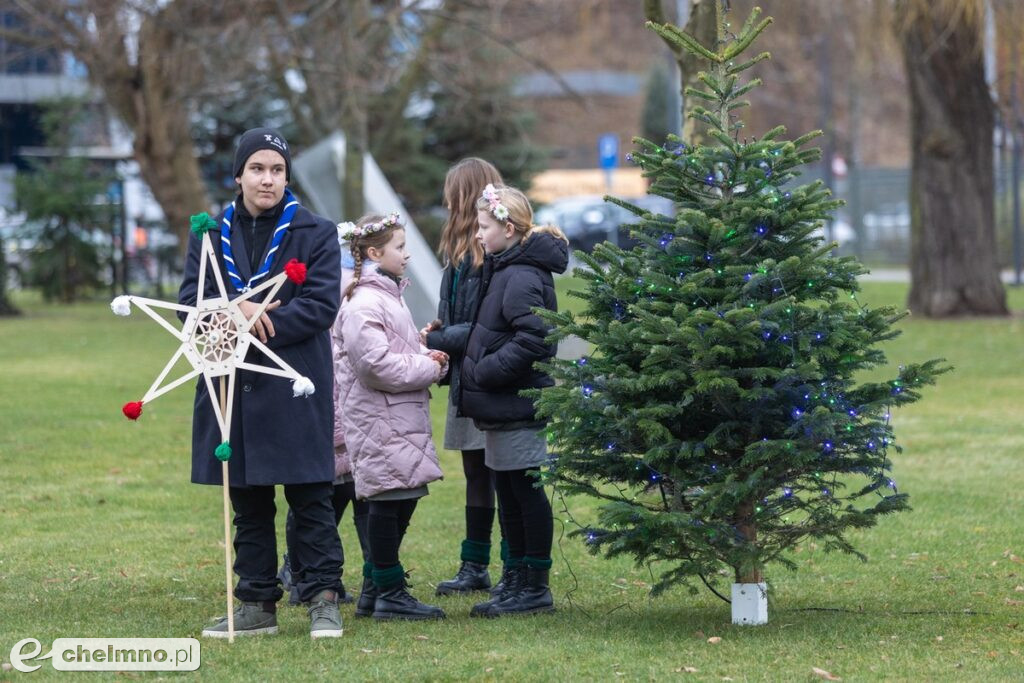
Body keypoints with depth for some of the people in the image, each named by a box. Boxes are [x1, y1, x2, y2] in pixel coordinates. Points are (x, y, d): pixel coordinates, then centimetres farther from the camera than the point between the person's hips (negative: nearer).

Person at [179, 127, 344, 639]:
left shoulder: (316, 234, 1)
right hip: (232, 385, 3)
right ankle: (257, 604, 16)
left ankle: (323, 600, 3)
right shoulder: (211, 234, 10)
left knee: (310, 498, -2)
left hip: (296, 390, -3)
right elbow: (190, 300, 2)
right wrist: (237, 312, -17)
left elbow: (322, 305, -9)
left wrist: (260, 323, -17)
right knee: (248, 502, 9)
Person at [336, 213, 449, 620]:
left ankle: (375, 589, 18)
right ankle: (390, 593, -1)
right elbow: (377, 364, -23)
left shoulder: (387, 296, 18)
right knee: (390, 501, -6)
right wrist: (429, 368, -13)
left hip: (398, 419, 10)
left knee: (400, 502, 11)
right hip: (379, 419, -10)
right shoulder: (364, 304, -15)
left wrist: (428, 358, 9)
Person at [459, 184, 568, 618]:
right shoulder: (503, 271, 15)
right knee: (508, 494, 14)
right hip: (504, 406, 10)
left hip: (517, 406, -10)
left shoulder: (522, 277, -17)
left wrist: (486, 371, -21)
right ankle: (518, 581, 21)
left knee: (527, 492, -3)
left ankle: (536, 587, 4)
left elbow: (533, 339, -26)